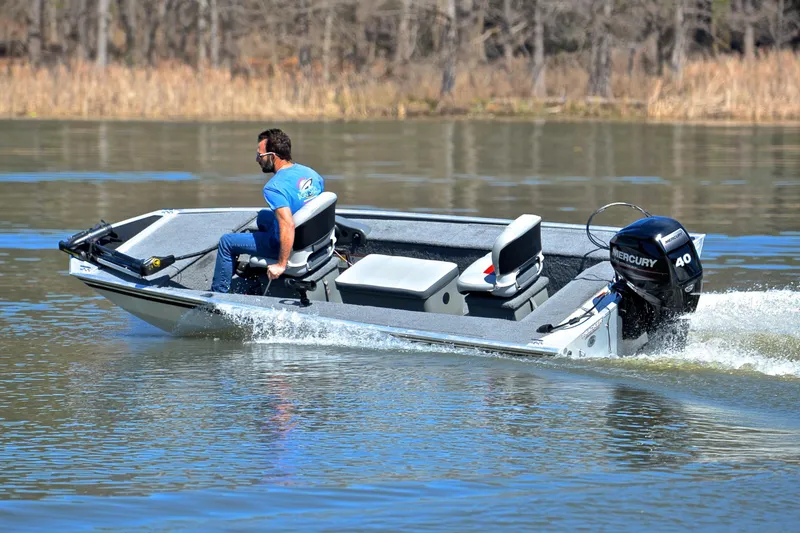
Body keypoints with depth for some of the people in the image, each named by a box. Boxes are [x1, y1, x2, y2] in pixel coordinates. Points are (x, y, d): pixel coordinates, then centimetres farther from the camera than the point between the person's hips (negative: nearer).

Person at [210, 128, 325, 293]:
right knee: (263, 216, 36)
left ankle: (219, 293, 20)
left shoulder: (274, 188, -29)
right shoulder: (310, 173, -4)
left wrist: (281, 265, -30)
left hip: (286, 244, -8)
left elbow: (288, 226, -37)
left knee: (226, 242, 9)